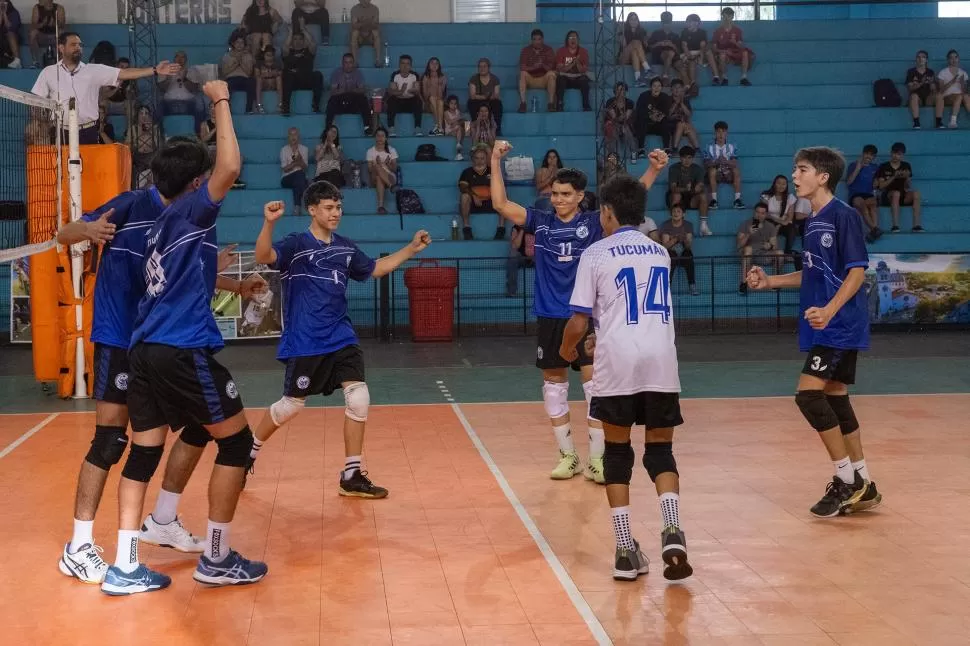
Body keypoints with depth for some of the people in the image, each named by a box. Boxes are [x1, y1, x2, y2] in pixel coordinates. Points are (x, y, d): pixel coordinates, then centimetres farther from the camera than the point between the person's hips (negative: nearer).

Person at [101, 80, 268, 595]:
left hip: (144, 350, 8)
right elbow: (229, 167, -19)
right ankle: (216, 559, 7)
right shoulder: (189, 212, -5)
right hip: (183, 351, -8)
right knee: (236, 440, 4)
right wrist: (220, 102, -8)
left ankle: (124, 567, 6)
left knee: (143, 453, 9)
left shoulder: (159, 227, 17)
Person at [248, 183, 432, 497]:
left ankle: (352, 476, 4)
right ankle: (249, 452, 31)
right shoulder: (296, 244, -10)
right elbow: (264, 257, -29)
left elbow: (374, 269, 25)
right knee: (291, 406, 4)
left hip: (341, 338, 5)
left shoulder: (345, 247, 9)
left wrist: (411, 249, 19)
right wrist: (269, 222, -48)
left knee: (359, 398, -7)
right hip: (304, 343, -5)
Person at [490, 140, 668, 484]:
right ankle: (567, 455, 20)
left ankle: (596, 459, 4)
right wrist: (495, 163, -9)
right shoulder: (540, 222, 4)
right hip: (550, 318, 2)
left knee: (595, 384, -4)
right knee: (554, 385, 8)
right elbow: (501, 204, -1)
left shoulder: (593, 222, -1)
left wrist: (654, 169, -19)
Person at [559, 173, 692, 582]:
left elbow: (579, 322, 0)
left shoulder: (596, 254, 2)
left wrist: (567, 348, 21)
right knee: (660, 450, 12)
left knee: (617, 452, 11)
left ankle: (626, 551, 7)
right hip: (660, 362, 3)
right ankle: (672, 533, -10)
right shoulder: (660, 252, 18)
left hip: (618, 364, -3)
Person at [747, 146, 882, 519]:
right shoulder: (812, 221, 14)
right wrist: (770, 282, 15)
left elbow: (857, 271, -16)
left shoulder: (843, 215, -12)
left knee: (809, 394, -15)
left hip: (840, 325, -9)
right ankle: (862, 487, 19)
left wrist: (830, 310, -28)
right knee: (835, 398, 11)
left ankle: (847, 479, -2)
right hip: (822, 326, 9)